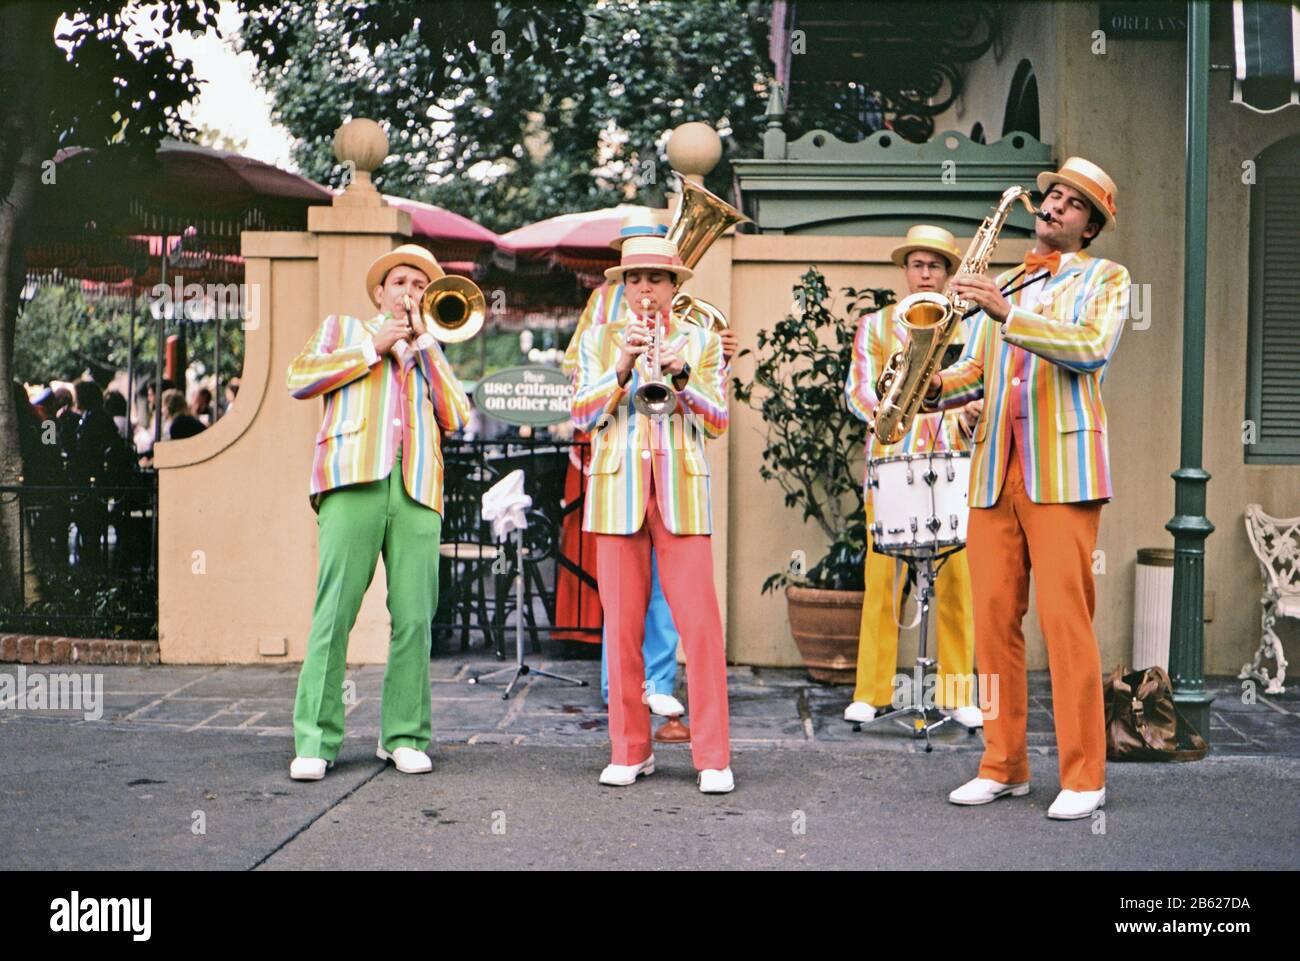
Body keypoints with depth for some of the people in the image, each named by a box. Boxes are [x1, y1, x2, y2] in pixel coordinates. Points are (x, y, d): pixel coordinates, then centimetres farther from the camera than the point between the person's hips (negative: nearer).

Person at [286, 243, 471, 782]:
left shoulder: (432, 356, 30)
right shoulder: (342, 329, 26)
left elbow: (456, 418, 12)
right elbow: (300, 379, 8)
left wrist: (423, 341, 11)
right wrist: (374, 346, 7)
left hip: (417, 490, 2)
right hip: (353, 482, -2)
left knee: (414, 617, -5)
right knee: (334, 612, -10)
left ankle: (404, 736, 5)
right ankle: (315, 740, -7)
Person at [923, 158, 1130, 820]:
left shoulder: (1104, 278, 8)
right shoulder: (1001, 285, 24)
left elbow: (1093, 347, -11)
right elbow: (975, 370, 20)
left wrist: (1007, 313, -19)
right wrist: (937, 387, -2)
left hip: (1061, 469, -5)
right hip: (994, 470, 5)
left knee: (1065, 621, -8)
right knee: (993, 618, 3)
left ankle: (1083, 776, -2)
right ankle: (1003, 766, 12)